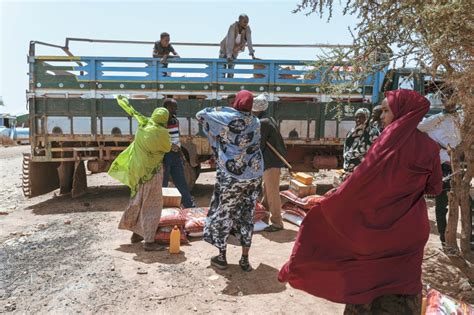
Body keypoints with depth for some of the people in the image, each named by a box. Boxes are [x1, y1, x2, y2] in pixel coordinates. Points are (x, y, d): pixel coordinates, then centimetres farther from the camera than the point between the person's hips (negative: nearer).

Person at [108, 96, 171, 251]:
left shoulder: (143, 126, -3)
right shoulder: (162, 133, -19)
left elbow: (134, 113, 16)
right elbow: (168, 148, 0)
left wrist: (123, 102, 35)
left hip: (138, 171, 7)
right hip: (152, 173, -7)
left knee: (138, 201, 19)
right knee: (152, 205, -2)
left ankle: (136, 233, 30)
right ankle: (149, 241, -2)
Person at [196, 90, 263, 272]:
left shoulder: (226, 118, -9)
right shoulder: (256, 122, 4)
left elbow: (200, 115, 2)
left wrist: (219, 109, 18)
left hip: (231, 176, -4)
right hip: (254, 176, 4)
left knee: (224, 214, 12)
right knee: (247, 216, 12)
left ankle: (222, 258, 23)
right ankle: (245, 260, 20)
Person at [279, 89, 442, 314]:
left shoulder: (392, 138, -17)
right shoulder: (429, 147, -2)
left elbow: (362, 178, -17)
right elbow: (434, 187, 7)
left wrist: (331, 198, -7)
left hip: (380, 224, -5)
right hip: (411, 228, 5)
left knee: (368, 275, 12)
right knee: (402, 281, 18)